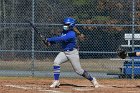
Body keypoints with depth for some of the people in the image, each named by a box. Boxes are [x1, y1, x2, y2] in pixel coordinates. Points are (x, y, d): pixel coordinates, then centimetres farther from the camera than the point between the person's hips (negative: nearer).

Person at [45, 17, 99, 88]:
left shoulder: (71, 34, -23)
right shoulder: (64, 31, 5)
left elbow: (61, 39, -30)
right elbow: (59, 39, 14)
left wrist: (50, 39, -27)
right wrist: (51, 42, -6)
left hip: (72, 53, -7)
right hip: (64, 52, 7)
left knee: (78, 70, -1)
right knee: (56, 62, -18)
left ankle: (92, 80, 20)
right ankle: (56, 81, -14)